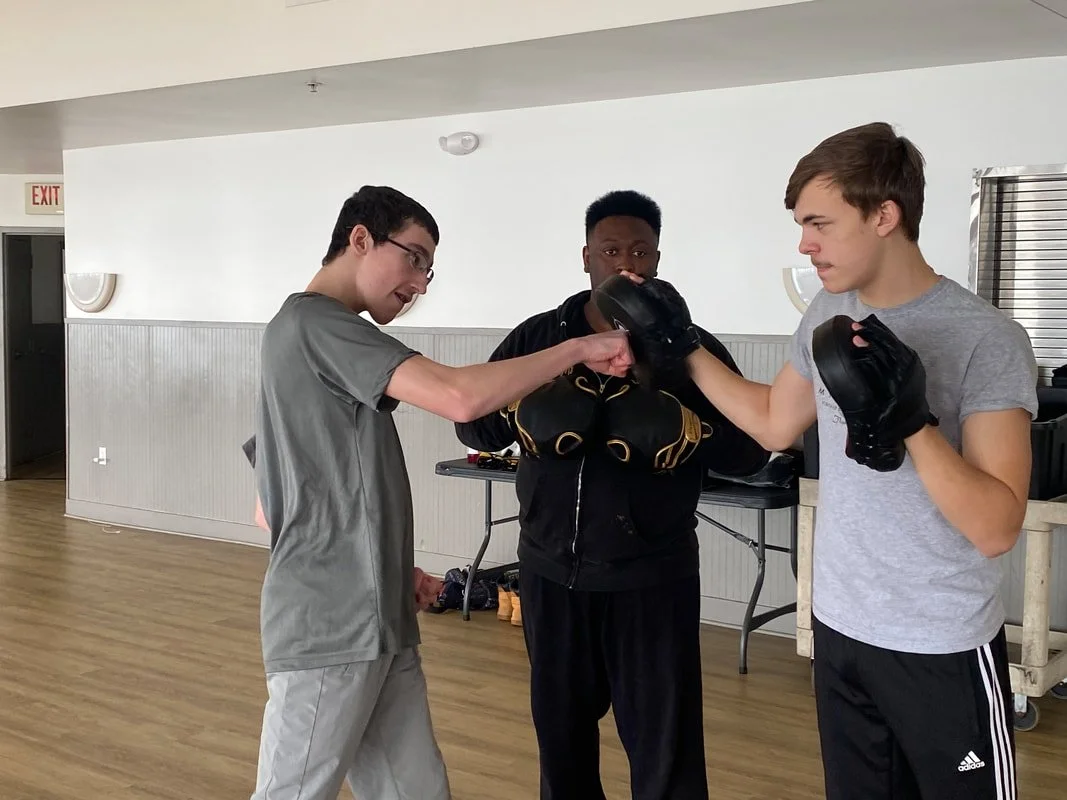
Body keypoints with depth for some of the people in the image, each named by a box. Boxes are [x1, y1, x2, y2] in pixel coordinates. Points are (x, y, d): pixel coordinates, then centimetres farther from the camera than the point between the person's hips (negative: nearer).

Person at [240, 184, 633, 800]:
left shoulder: (316, 334, 18)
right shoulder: (315, 323, -12)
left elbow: (273, 506, 20)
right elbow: (460, 398, -26)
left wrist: (392, 571, 14)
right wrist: (578, 349, -15)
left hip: (377, 623, 9)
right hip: (330, 627, -9)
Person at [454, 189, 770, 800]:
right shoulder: (538, 336, 4)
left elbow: (751, 451, -5)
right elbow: (471, 422, 3)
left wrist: (685, 431, -25)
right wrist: (523, 414, -18)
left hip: (651, 581, -3)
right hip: (551, 572, 3)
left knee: (666, 749, 3)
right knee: (561, 733, 18)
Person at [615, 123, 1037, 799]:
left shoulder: (987, 339, -18)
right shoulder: (829, 314, 2)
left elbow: (996, 530, -22)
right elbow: (775, 424, 18)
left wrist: (913, 421, -34)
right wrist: (683, 347, 12)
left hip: (943, 649, -6)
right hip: (839, 628, 6)